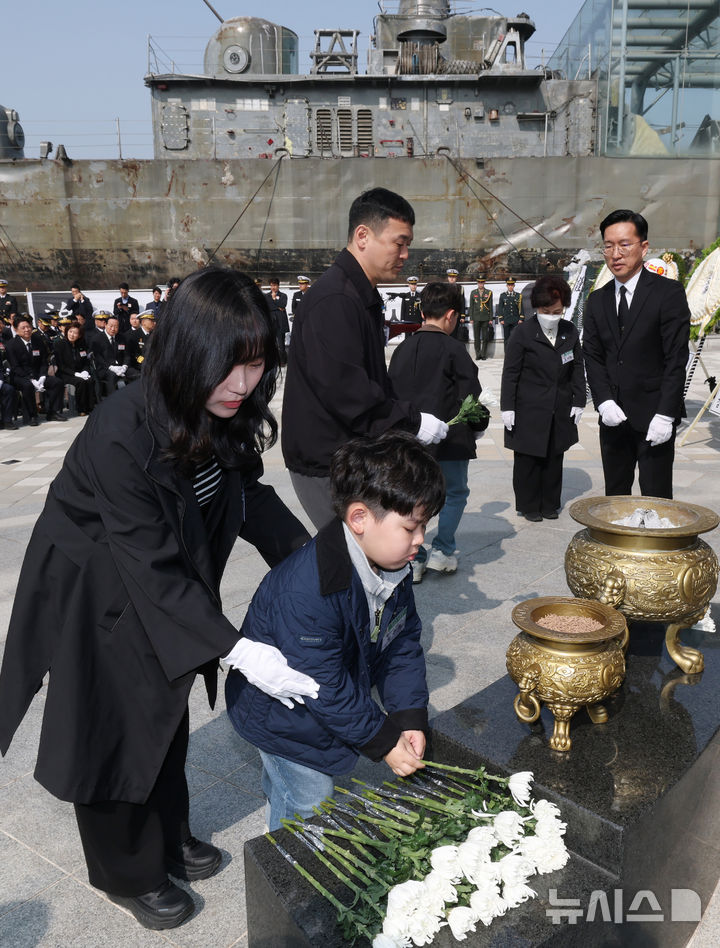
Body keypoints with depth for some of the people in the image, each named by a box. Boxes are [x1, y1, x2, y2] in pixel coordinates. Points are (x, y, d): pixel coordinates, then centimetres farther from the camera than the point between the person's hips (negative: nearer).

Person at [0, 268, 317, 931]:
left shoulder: (225, 416, -16)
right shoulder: (119, 435, -36)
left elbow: (248, 495, -4)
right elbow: (151, 565, -33)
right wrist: (235, 649, -35)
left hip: (167, 588, 6)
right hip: (94, 601, -6)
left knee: (167, 717, 21)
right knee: (112, 735, 12)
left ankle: (169, 839, 47)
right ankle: (129, 874, 38)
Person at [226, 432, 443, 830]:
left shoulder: (393, 567, -14)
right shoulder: (305, 592, -40)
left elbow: (403, 645, -5)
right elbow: (325, 689, -32)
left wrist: (410, 718, -13)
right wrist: (383, 741, -23)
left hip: (340, 700, 7)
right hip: (284, 719, -7)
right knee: (307, 805, 12)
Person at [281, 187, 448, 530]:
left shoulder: (361, 297, 16)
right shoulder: (334, 300, -19)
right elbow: (344, 389, -26)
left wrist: (409, 415, 9)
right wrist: (412, 422, -18)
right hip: (327, 466, -10)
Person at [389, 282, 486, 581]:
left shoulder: (402, 349, 6)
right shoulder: (453, 349, -10)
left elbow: (390, 393, 10)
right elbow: (471, 395, -9)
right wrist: (478, 427, 8)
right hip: (450, 437, -5)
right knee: (455, 492, 14)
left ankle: (413, 559, 15)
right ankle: (442, 551, 13)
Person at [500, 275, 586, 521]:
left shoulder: (570, 331, 6)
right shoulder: (523, 332, -7)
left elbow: (577, 368, 14)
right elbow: (510, 372, -6)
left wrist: (578, 401, 8)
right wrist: (507, 407, -9)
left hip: (560, 409, 4)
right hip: (528, 411, -4)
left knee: (554, 458, 12)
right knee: (528, 460, 3)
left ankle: (550, 504, 25)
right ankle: (528, 506, 17)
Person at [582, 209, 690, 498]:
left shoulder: (668, 293, -4)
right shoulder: (597, 300, 10)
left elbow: (676, 358, -9)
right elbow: (592, 357, 7)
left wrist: (665, 415, -15)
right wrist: (604, 402, -8)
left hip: (653, 417, -4)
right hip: (613, 418, 4)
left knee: (655, 499, 0)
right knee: (615, 495, 11)